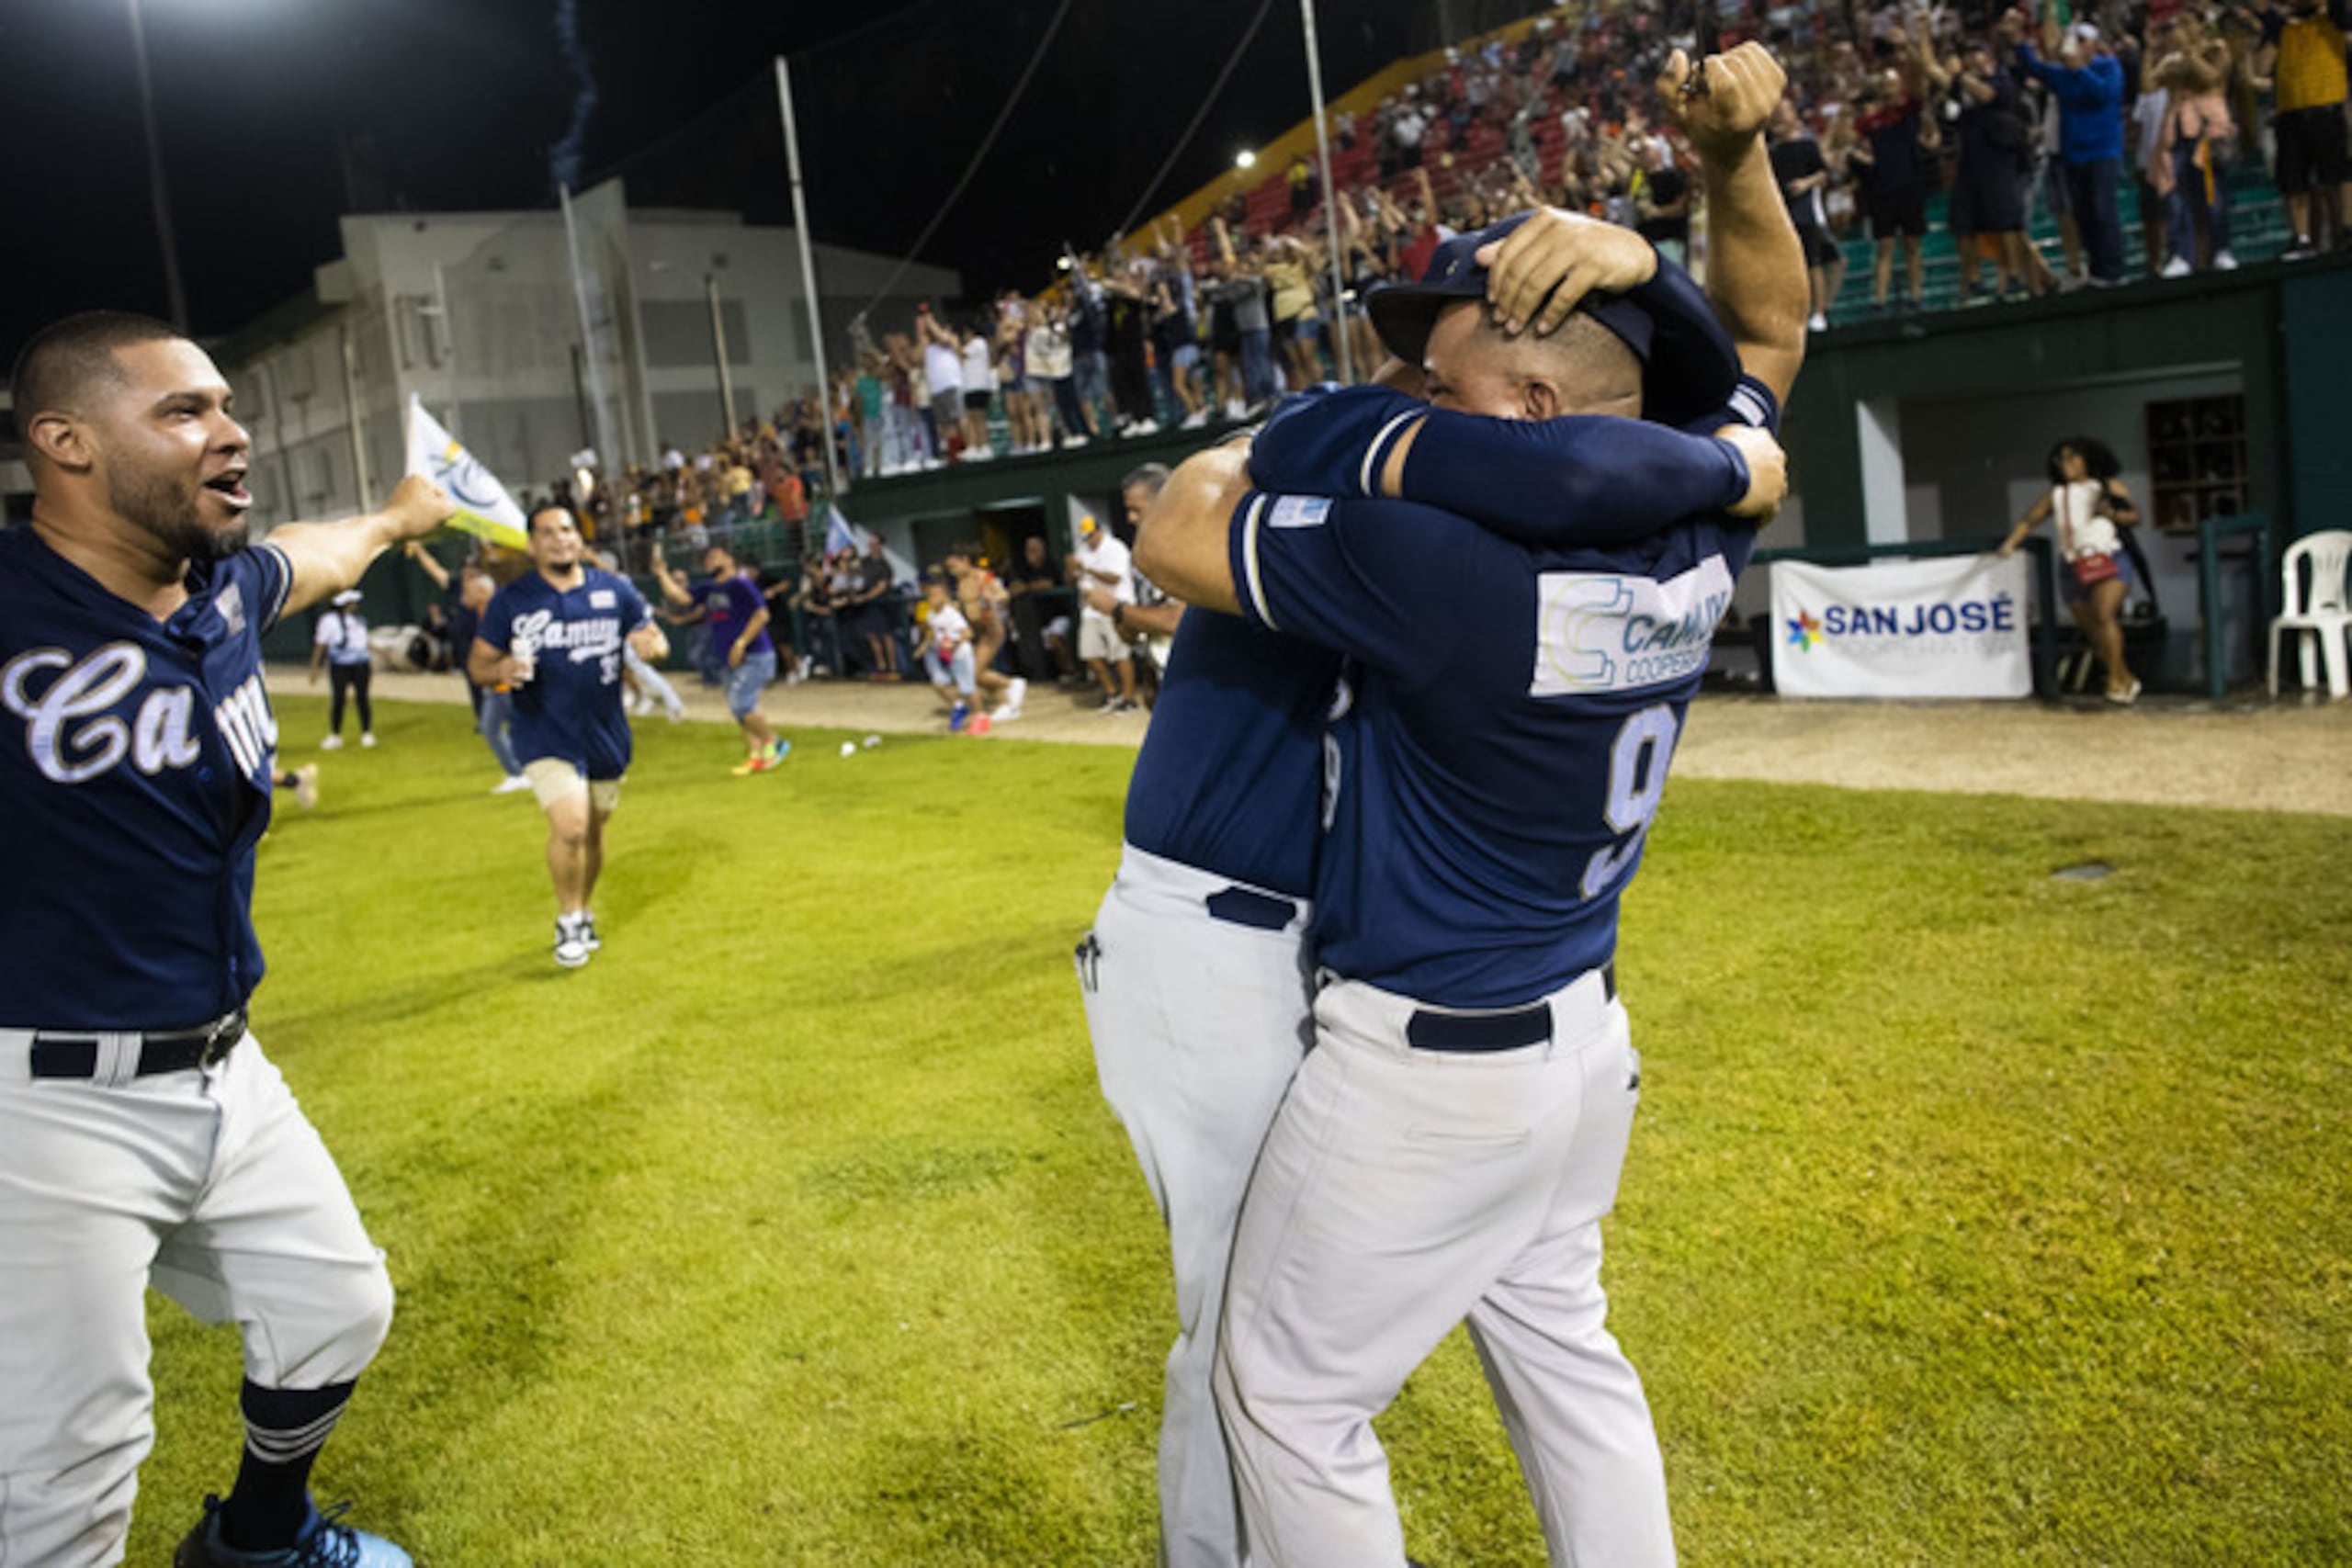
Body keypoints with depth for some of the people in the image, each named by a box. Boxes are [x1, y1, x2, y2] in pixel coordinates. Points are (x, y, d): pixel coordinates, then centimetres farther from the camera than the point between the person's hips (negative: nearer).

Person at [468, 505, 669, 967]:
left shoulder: (614, 590, 2)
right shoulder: (511, 600, -3)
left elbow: (655, 637, 7)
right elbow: (478, 662, 2)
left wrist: (650, 645, -18)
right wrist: (501, 670, -22)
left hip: (606, 735, 3)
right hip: (546, 736, -3)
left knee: (593, 832, 15)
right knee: (569, 826, -19)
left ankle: (582, 912, 39)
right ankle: (568, 920, 3)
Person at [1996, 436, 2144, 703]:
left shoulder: (2109, 487, 8)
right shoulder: (2056, 495, 16)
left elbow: (2135, 515, 5)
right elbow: (2030, 519, 12)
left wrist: (2113, 513, -14)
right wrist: (2010, 544, -4)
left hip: (2109, 561, -4)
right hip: (2074, 567, 4)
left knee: (2104, 615, -26)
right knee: (2092, 631, 4)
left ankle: (2116, 681, -22)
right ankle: (2127, 681, 19)